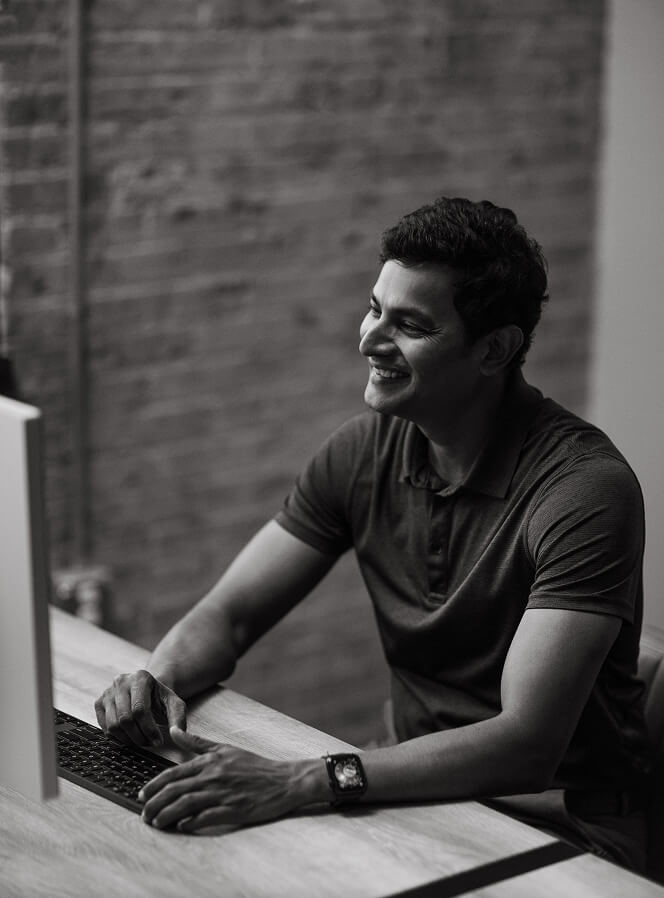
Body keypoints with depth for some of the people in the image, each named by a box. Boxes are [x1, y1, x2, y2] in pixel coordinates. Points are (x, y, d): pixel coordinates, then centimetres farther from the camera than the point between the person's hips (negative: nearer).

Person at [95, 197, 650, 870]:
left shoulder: (584, 486, -21)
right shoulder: (366, 450, 0)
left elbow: (528, 745, -29)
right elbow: (227, 615, 6)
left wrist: (299, 782, -38)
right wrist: (159, 680, -18)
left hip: (564, 827, -6)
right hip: (427, 793, 6)